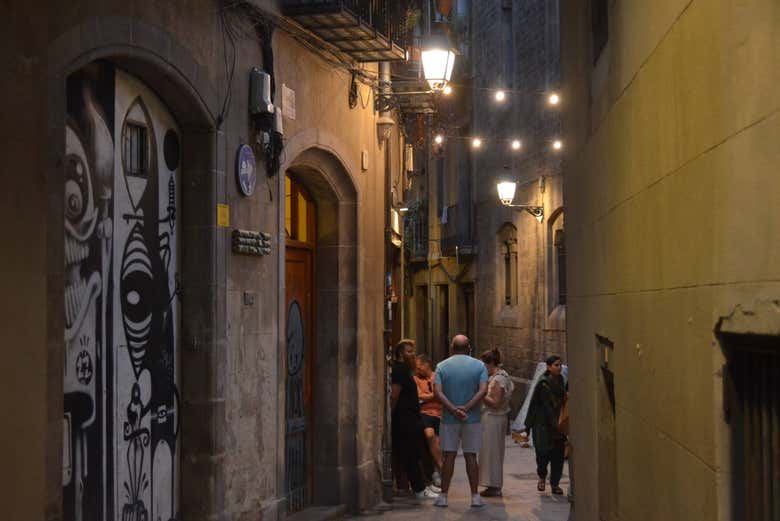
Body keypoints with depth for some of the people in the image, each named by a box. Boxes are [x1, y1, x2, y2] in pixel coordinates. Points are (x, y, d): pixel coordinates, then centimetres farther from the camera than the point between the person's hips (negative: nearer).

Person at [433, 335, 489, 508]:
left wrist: (453, 410, -17)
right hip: (472, 419, 0)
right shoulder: (479, 366, 0)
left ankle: (443, 496, 6)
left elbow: (438, 392, -12)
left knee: (449, 456, 4)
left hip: (449, 418, 0)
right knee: (471, 456, 6)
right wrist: (466, 408, -17)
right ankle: (475, 496, 7)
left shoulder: (442, 366, 0)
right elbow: (483, 390, -13)